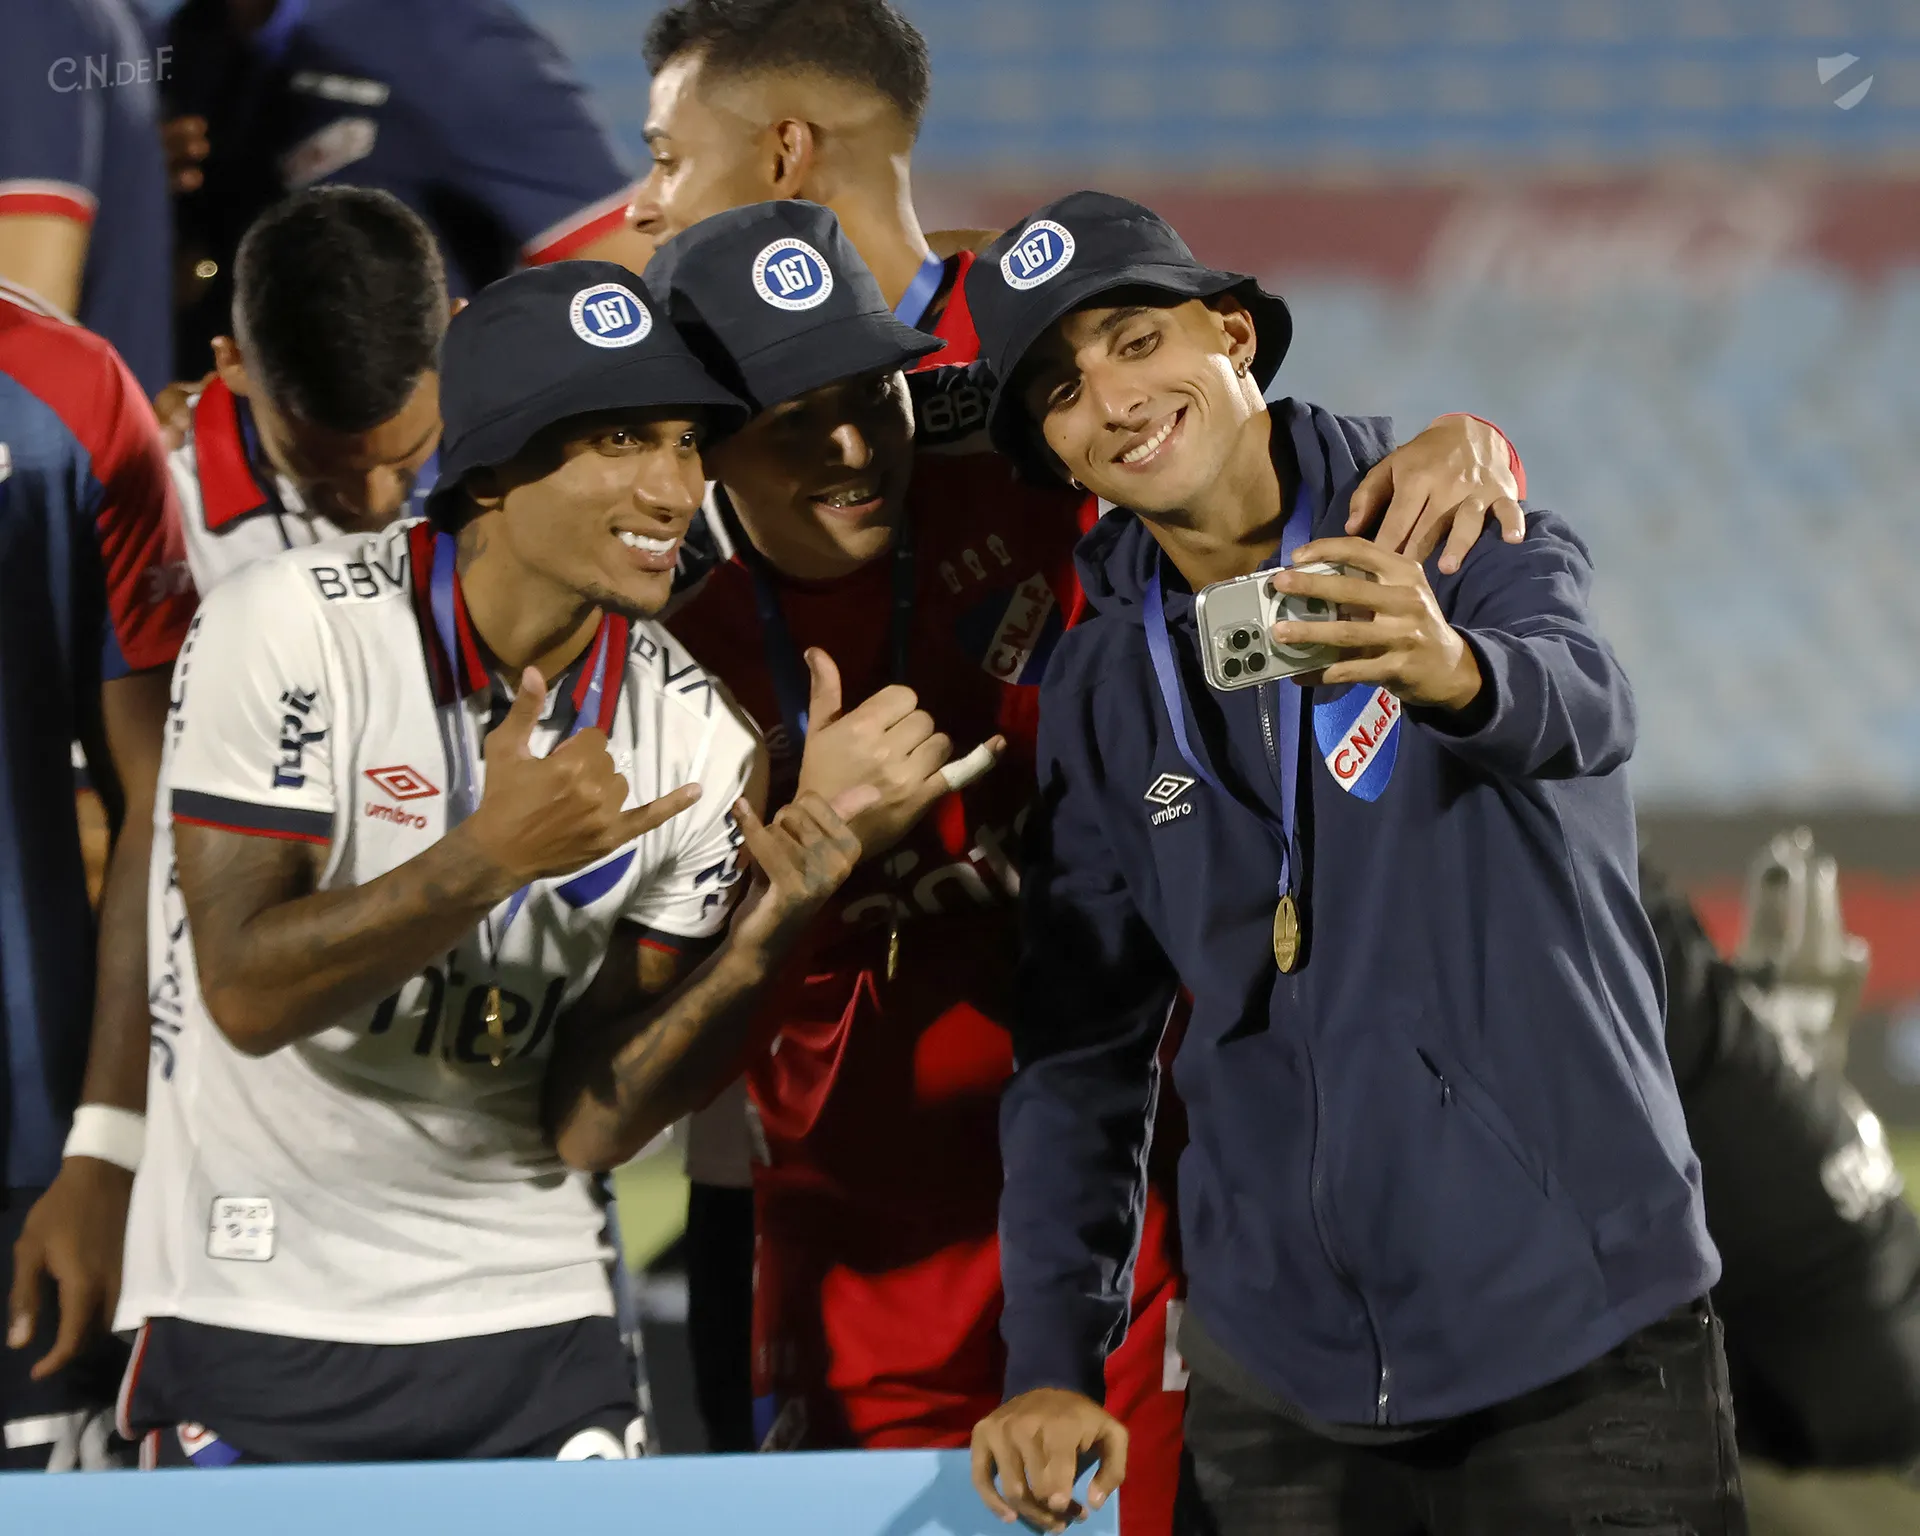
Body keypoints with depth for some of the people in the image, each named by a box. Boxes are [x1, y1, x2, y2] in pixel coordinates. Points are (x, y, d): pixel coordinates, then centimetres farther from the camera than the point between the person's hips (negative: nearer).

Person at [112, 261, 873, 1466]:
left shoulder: (694, 737, -2)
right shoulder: (292, 629, -13)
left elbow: (586, 1127, -3)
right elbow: (248, 993, -18)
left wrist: (756, 945, -18)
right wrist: (488, 857, -29)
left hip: (529, 1320, 4)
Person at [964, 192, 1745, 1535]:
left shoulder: (1450, 529, -4)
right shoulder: (1099, 695, 8)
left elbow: (1587, 705, -26)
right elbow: (1082, 1046, 9)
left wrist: (1462, 675, -49)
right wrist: (1054, 1363, -1)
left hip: (1577, 1325, -3)